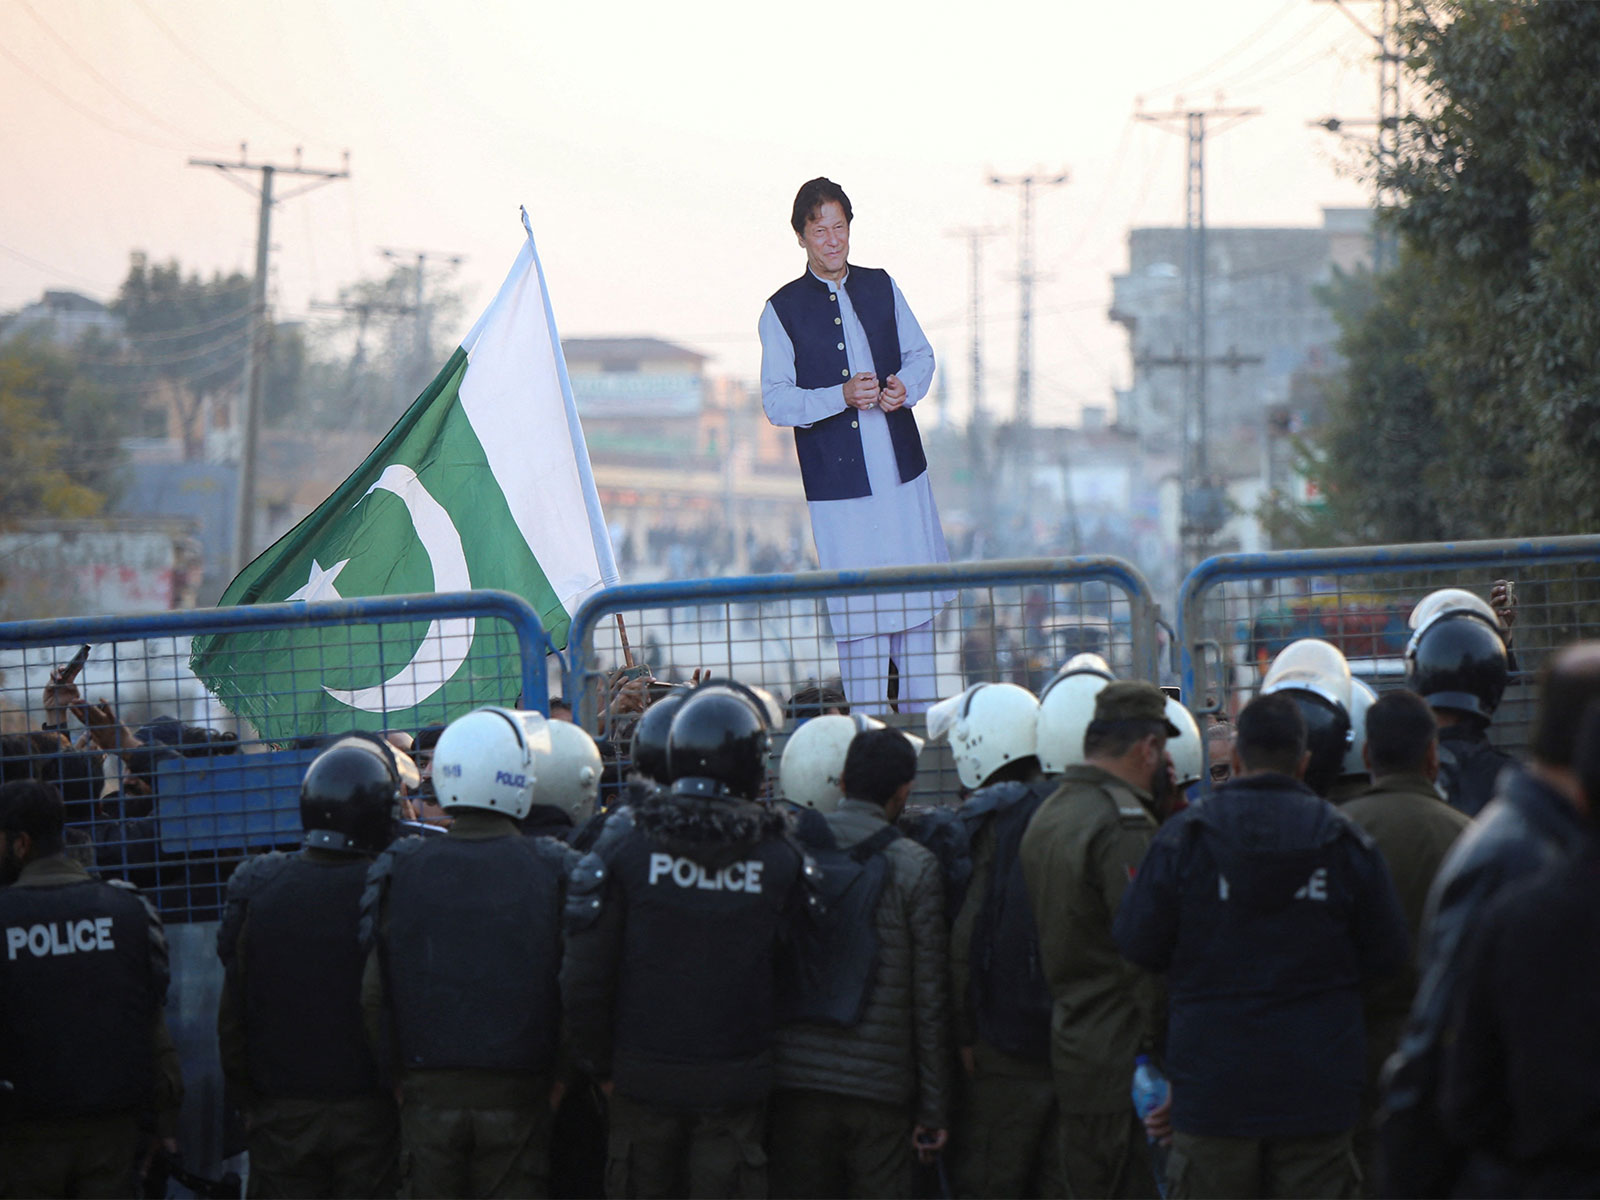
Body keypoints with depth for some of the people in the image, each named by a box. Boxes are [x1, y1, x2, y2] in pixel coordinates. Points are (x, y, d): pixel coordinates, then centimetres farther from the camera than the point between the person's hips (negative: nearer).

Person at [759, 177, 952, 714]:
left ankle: (921, 712, 22)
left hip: (901, 468, 4)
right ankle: (869, 726, 3)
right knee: (858, 609, -4)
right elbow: (776, 401, -5)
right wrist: (841, 396, -20)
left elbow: (920, 354, 17)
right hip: (838, 479, -4)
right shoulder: (782, 311, -1)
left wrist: (906, 386, -6)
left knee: (918, 596, 10)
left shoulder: (881, 287, 9)